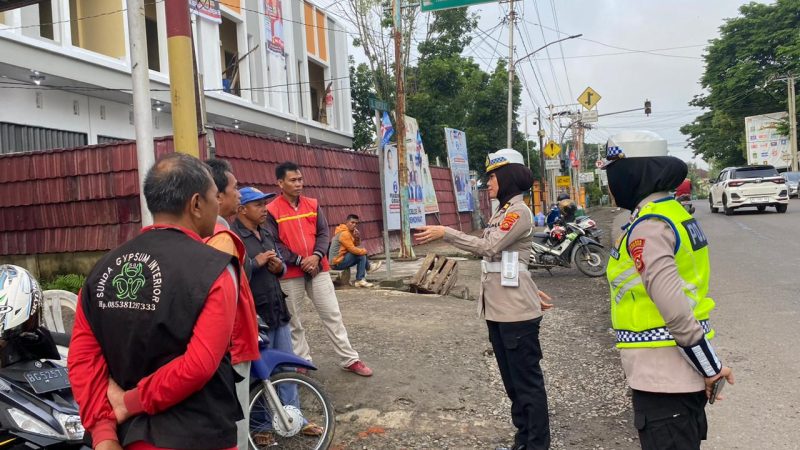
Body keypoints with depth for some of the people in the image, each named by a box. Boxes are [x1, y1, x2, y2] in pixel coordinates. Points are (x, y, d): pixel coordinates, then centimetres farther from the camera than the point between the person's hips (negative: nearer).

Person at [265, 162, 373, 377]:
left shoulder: (312, 204, 8)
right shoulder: (272, 211, -6)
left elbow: (324, 233, 6)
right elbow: (273, 244, -10)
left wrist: (316, 256, -11)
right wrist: (299, 260, -14)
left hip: (318, 269, 3)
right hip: (290, 273, -3)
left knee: (333, 315, 5)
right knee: (293, 322, 7)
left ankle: (350, 360, 13)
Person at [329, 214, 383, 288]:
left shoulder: (349, 232, 10)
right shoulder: (345, 233, -19)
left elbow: (357, 245, 13)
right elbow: (353, 249, -21)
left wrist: (357, 238, -8)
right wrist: (364, 251, -4)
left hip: (339, 259, 10)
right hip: (337, 262, -10)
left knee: (361, 252, 15)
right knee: (361, 255, -14)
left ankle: (369, 267, 27)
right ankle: (360, 281, -11)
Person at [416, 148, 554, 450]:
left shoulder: (519, 211, -11)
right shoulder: (503, 212, 18)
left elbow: (489, 248, -22)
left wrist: (445, 233, -22)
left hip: (516, 311, -10)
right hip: (498, 309, 10)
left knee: (527, 380, 0)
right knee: (512, 380, 16)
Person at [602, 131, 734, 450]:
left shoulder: (647, 227, -20)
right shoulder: (673, 212, 11)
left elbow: (672, 305, -28)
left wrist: (709, 367, -19)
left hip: (663, 377, -10)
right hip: (682, 373, 10)